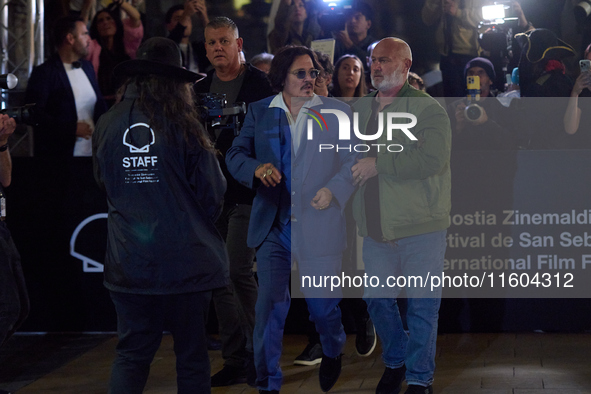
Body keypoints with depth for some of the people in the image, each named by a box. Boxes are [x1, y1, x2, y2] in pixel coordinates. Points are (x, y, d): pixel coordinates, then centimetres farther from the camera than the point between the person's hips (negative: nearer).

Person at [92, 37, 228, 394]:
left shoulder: (107, 125, -1)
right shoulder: (184, 127, -10)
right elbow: (213, 193, -4)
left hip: (129, 262, 3)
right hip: (186, 259, -2)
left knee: (132, 354, 8)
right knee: (192, 354, 9)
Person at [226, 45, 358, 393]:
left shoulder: (338, 112, 4)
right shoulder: (259, 112, 8)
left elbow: (354, 161, 4)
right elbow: (235, 155, 8)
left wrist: (333, 189, -13)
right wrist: (257, 168, -13)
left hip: (318, 224, -1)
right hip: (273, 225, 1)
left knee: (322, 305, 6)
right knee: (270, 305, -4)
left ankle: (333, 352, 40)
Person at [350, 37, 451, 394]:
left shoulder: (428, 109, -9)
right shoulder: (360, 109, 12)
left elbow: (432, 159, -24)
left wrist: (378, 164, -19)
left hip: (420, 226, -6)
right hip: (376, 227, 6)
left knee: (422, 305, 1)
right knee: (378, 299, 13)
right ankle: (396, 361, 34)